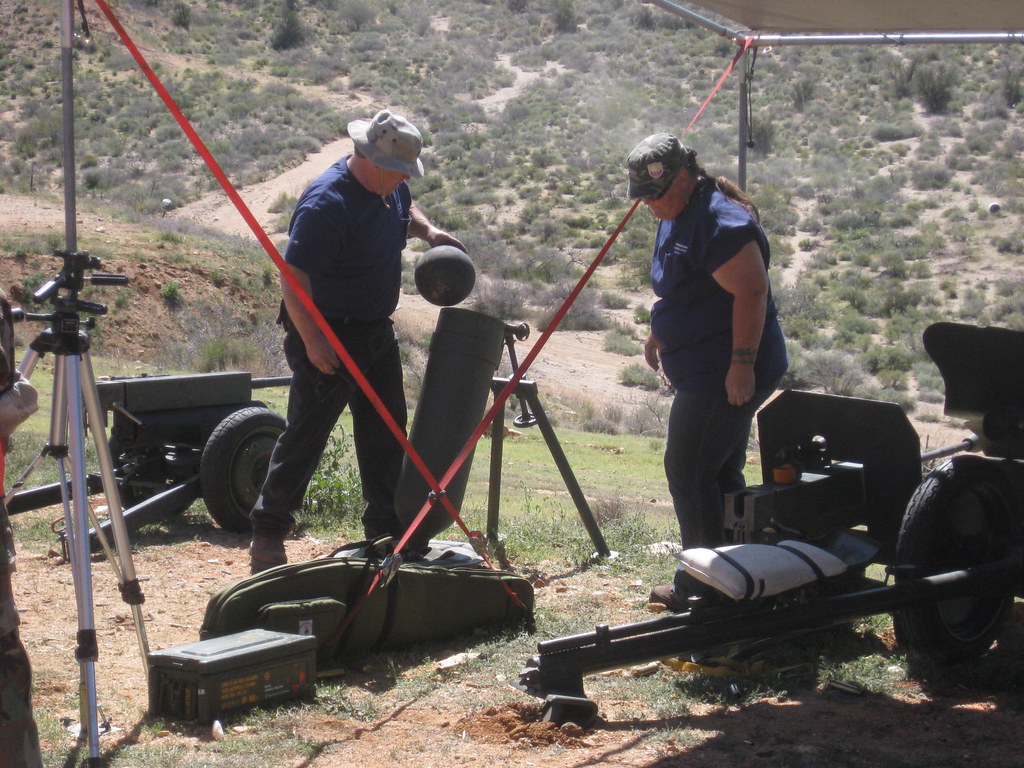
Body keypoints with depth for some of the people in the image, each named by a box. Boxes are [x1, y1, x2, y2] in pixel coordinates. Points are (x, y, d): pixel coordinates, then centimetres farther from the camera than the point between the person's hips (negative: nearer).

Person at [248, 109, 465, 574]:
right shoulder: (327, 203, -25)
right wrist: (312, 341, -32)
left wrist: (427, 231, 8)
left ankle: (387, 532, 24)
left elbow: (406, 208, 29)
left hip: (376, 332, 9)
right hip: (328, 335, -9)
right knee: (306, 435, -3)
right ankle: (267, 534, 9)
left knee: (386, 431, 13)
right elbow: (293, 277, -28)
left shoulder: (390, 187, 3)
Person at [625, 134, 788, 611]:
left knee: (688, 471, -9)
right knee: (719, 474, 15)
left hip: (726, 375, -11)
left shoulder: (721, 222, -19)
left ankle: (702, 587, -2)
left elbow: (751, 293, -25)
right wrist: (660, 334, 22)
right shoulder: (675, 218, 15)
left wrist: (742, 364, -27)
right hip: (704, 371, 11)